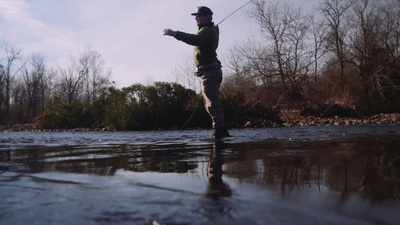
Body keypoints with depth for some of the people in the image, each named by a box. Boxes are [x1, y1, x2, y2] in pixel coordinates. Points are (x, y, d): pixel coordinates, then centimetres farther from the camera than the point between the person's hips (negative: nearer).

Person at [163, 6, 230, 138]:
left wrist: (175, 33, -35)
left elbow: (195, 39, -32)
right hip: (209, 72, 11)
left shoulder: (207, 30, -13)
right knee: (210, 103, 15)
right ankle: (221, 132, 20)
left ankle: (219, 131, -17)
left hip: (209, 72, -11)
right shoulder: (210, 30, 21)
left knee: (212, 103, -15)